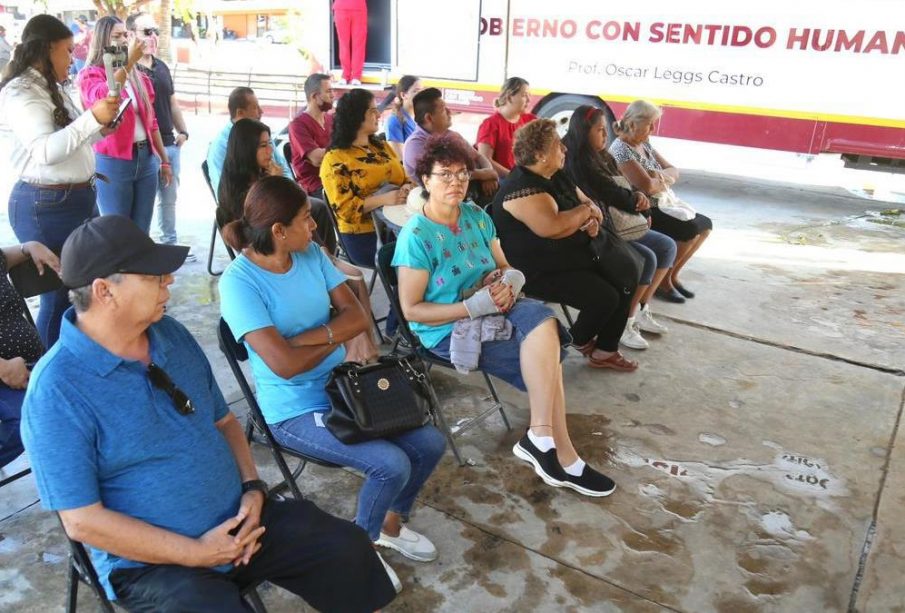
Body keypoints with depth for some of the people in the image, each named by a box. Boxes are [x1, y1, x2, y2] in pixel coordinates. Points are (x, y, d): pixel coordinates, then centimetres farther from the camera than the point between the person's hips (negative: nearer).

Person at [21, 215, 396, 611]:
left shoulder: (172, 334, 3)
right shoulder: (58, 389, -18)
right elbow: (83, 521, -18)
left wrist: (253, 488, -4)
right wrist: (195, 552, -18)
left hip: (240, 520, 6)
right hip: (152, 561, -5)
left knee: (349, 550, -2)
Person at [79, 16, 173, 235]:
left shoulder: (140, 77, 13)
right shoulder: (90, 75, -4)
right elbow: (104, 98, -28)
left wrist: (164, 160, 17)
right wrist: (128, 62, -29)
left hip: (146, 159, 5)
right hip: (112, 162, -5)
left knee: (142, 232, 11)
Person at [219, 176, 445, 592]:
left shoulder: (311, 254, 1)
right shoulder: (239, 282, -19)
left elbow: (358, 317, -2)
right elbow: (284, 363, -26)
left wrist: (313, 336, -19)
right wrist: (334, 337, -10)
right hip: (295, 411, -7)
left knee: (430, 443, -3)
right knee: (391, 464, -22)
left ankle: (392, 523, 24)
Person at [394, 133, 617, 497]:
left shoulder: (477, 217, 7)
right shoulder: (416, 236, -13)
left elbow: (505, 268, 15)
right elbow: (411, 309, -15)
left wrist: (506, 284, -11)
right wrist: (473, 307, -24)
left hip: (492, 311, 6)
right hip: (448, 329, -6)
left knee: (541, 320, -27)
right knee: (545, 354, -23)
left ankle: (541, 437, -22)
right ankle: (559, 451, -12)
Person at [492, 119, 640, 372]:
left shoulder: (558, 176, 10)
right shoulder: (522, 189, -22)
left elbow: (590, 205, 16)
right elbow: (553, 227, -35)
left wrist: (593, 221, -9)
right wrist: (585, 210, -17)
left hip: (572, 257, 10)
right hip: (541, 272, -10)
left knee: (624, 284, 0)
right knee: (605, 298, -20)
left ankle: (605, 350, 12)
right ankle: (578, 340, 11)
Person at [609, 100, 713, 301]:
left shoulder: (644, 144, 12)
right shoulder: (621, 150, -17)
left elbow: (674, 171, 14)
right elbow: (648, 186, -27)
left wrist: (661, 176, -10)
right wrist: (666, 181, -5)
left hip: (658, 207, 10)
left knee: (705, 224, 4)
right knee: (690, 230, -23)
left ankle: (672, 275, 14)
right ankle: (662, 281, -5)